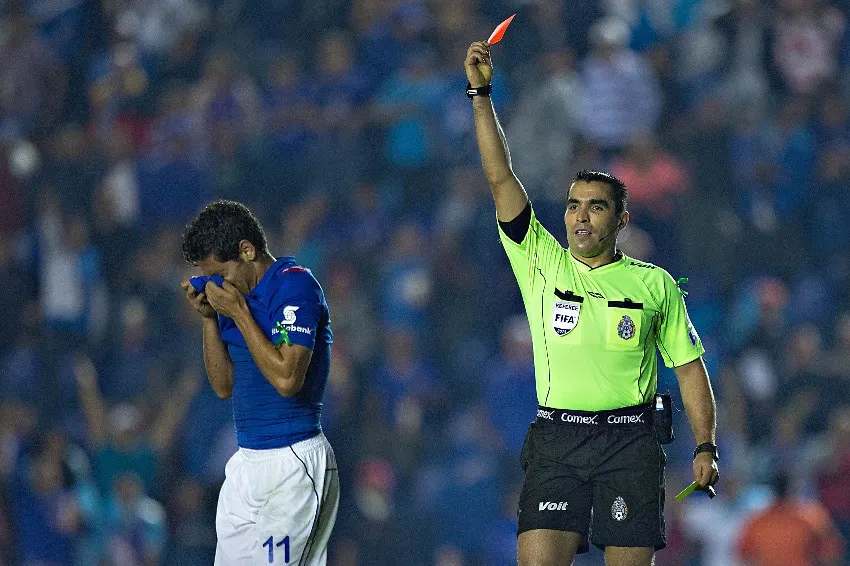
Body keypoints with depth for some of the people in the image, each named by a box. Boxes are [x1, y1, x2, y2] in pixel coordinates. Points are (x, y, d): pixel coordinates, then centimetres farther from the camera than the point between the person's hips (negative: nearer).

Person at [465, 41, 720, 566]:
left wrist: (705, 446, 1)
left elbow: (689, 366, 10)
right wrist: (481, 95, -5)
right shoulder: (541, 263, 8)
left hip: (629, 441, 0)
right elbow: (501, 177, 2)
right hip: (556, 439, 1)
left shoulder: (655, 284, 7)